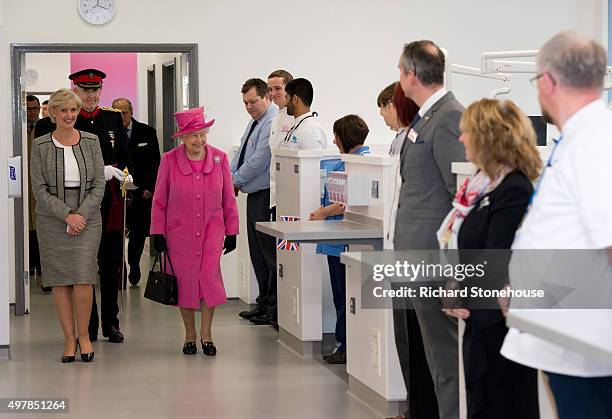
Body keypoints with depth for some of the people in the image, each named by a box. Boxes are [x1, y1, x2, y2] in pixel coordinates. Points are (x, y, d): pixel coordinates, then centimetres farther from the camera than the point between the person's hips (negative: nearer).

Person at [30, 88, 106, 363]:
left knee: (83, 280, -9)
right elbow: (39, 189, -3)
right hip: (52, 221, 0)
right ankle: (69, 339, 10)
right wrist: (67, 214, -13)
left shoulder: (90, 142, 5)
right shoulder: (40, 146, 1)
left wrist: (81, 214, -9)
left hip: (87, 219, 0)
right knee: (60, 281, 1)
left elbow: (99, 185, 2)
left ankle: (83, 334, 9)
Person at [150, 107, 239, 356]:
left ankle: (206, 333, 2)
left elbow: (228, 199, 6)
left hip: (212, 227, 0)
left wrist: (231, 231, 6)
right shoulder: (169, 160, -4)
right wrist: (158, 233, 1)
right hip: (179, 231, 0)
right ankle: (190, 334, 18)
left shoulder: (219, 158, -1)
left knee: (210, 274, -13)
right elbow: (159, 200, 3)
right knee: (185, 280, 2)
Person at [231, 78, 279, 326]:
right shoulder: (254, 122, 17)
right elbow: (241, 155, 21)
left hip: (266, 195, -10)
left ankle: (274, 308, -1)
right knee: (257, 252, 14)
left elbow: (258, 161, -18)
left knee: (269, 252, -6)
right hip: (254, 195, 10)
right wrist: (228, 178, 5)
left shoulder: (272, 123, -15)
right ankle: (264, 303, 21)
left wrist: (236, 181, -7)